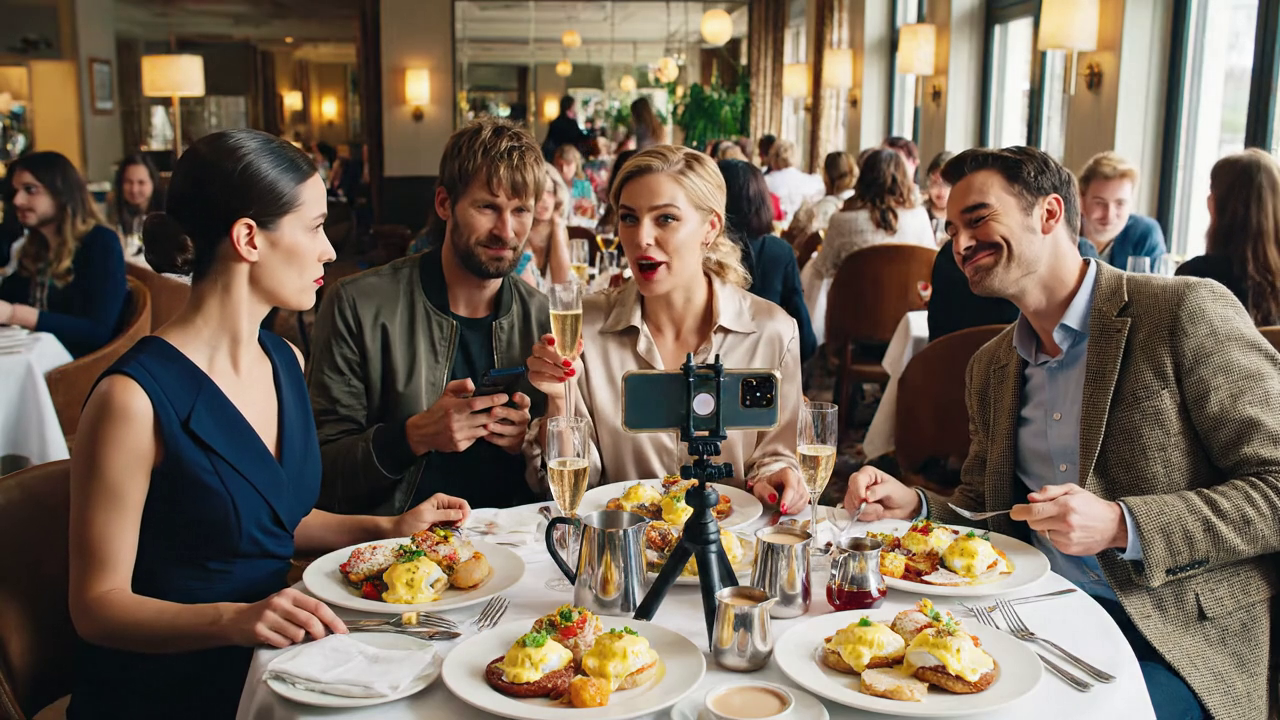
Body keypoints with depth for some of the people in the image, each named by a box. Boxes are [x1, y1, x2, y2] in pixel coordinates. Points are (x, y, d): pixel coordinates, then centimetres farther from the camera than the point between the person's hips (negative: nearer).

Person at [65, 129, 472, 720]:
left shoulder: (287, 362, 6)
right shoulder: (135, 397, -18)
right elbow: (97, 604, -14)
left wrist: (388, 528, 8)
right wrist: (233, 620, -28)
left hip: (266, 668, 7)